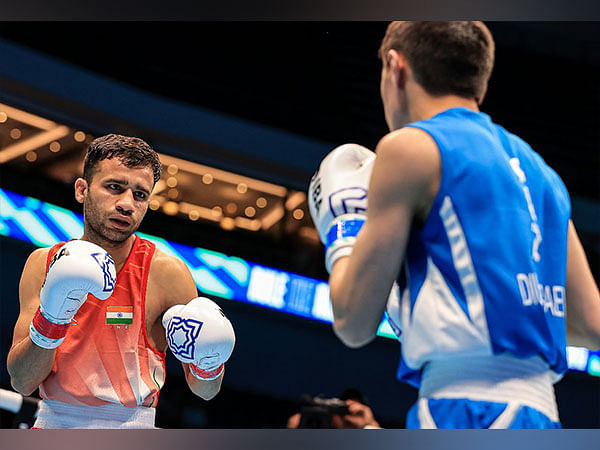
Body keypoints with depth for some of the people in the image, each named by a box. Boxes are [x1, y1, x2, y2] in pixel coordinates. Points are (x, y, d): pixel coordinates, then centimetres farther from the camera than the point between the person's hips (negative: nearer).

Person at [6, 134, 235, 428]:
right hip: (51, 423, 1)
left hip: (128, 425, -1)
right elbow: (22, 382, -3)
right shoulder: (43, 264, 2)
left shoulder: (166, 271, -6)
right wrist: (50, 321, -17)